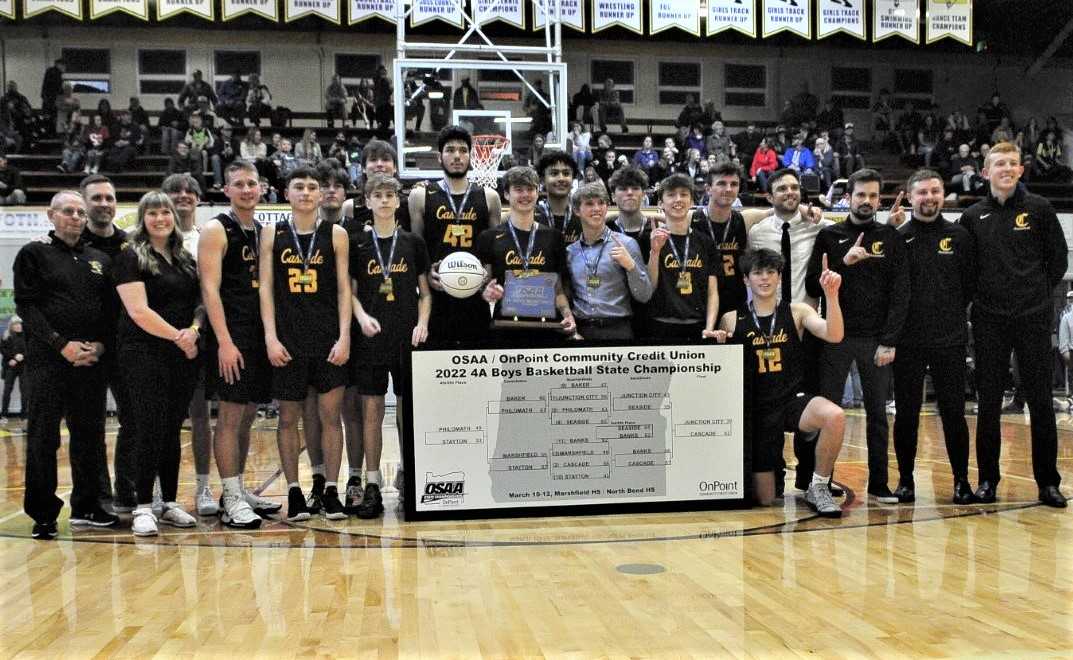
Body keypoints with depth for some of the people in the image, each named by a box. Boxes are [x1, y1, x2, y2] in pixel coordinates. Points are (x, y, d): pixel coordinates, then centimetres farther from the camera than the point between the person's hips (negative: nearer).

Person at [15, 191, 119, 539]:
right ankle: (42, 514, 6)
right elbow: (26, 305, -5)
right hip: (48, 359, -4)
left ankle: (85, 507, 19)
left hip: (91, 359, 4)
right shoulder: (34, 254, 4)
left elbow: (110, 310, 14)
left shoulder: (100, 260, 16)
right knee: (43, 436, -2)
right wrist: (62, 344, -14)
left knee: (90, 433, 8)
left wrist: (100, 344, -3)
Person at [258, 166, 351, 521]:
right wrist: (271, 337, -7)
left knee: (331, 414, 0)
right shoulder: (272, 235, 5)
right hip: (288, 341, 0)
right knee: (288, 417, 5)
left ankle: (331, 491, 9)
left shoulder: (336, 235, 5)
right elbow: (266, 288, 2)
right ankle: (294, 492, 15)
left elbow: (343, 288, 2)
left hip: (328, 339, 0)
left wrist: (344, 336, -7)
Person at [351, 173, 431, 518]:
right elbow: (351, 291, 7)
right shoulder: (358, 244, 6)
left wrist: (422, 323, -6)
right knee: (371, 409, 0)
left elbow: (425, 292, 9)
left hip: (408, 336, 0)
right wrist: (362, 316, -11)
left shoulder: (413, 242, 6)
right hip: (371, 337, 0)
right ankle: (372, 485, 6)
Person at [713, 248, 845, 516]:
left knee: (835, 416, -35)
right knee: (764, 500, 1)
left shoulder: (796, 312, 3)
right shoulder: (731, 320, 2)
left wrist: (831, 295, -25)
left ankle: (818, 487, -11)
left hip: (794, 400, 0)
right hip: (757, 410, 0)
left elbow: (834, 335, -13)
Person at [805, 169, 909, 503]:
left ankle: (879, 483, 15)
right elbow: (813, 287, -1)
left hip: (877, 340, 1)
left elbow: (900, 293, 0)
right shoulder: (829, 236, 5)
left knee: (877, 412, 7)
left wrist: (889, 341, -8)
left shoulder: (891, 238, 6)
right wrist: (843, 263, -15)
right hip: (836, 337, -1)